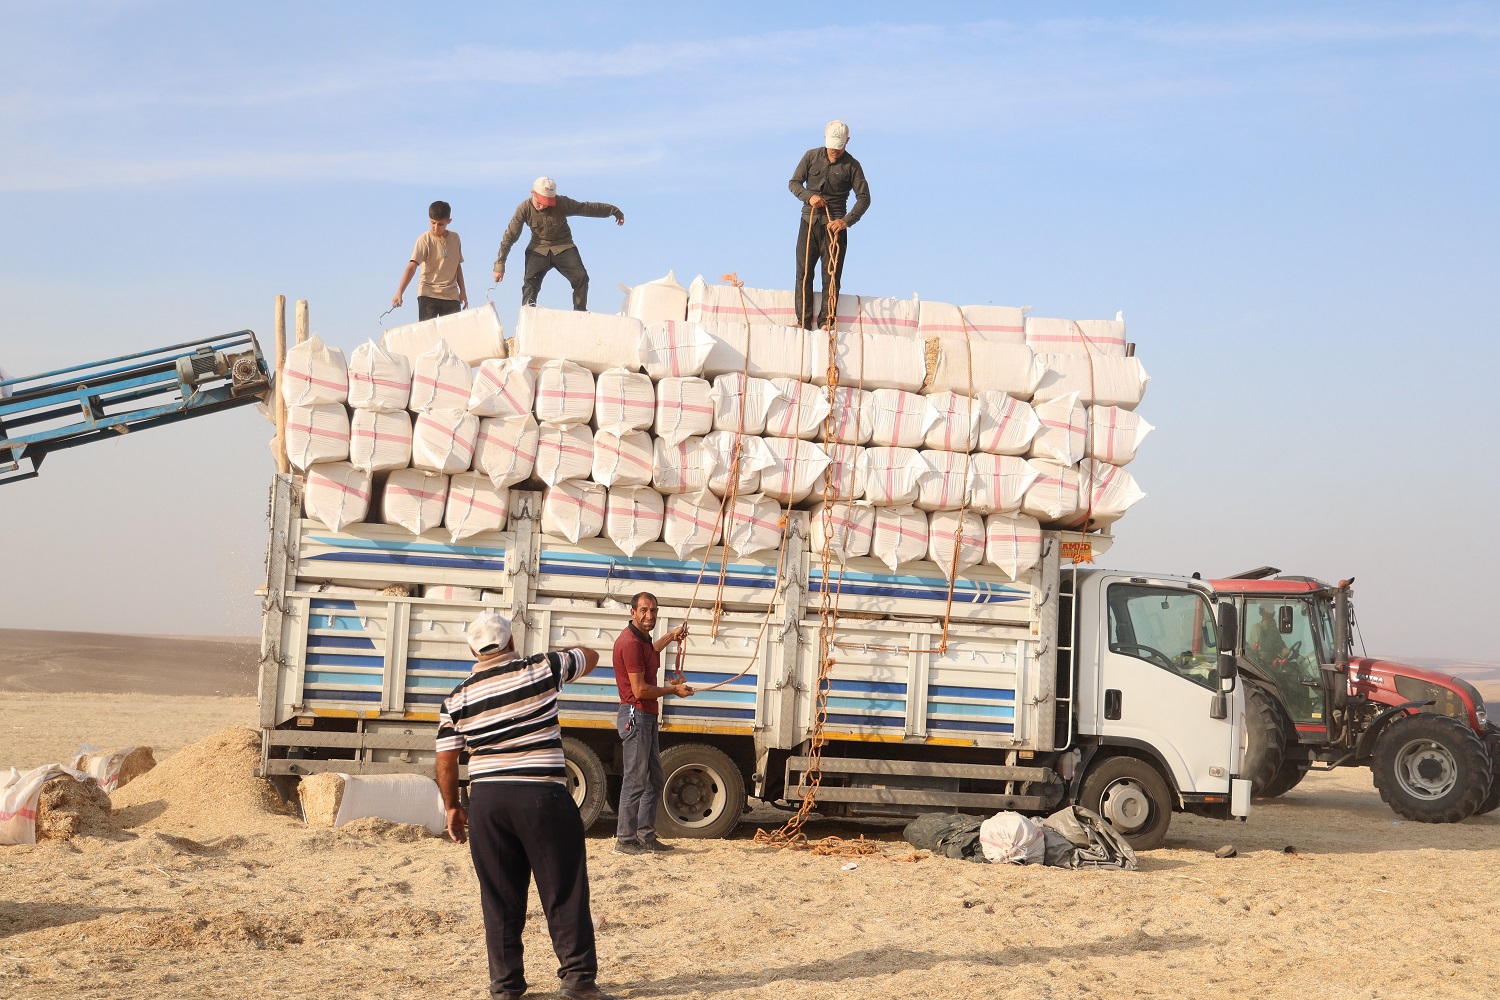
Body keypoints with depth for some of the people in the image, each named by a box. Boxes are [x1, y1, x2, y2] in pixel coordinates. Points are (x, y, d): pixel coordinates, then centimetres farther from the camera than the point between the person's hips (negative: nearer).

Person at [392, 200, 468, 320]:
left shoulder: (455, 238, 7)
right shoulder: (424, 240, -8)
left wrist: (462, 291, 16)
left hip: (451, 296, 4)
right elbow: (412, 266, -18)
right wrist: (400, 292, -28)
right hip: (428, 294, -4)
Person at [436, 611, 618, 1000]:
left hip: (486, 800, 3)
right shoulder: (542, 670, 0)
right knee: (564, 891, 3)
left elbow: (446, 762, 5)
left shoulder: (457, 699, 6)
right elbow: (590, 656, 17)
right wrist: (556, 659, 37)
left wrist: (452, 807, 18)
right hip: (541, 796, -3)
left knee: (499, 896, 10)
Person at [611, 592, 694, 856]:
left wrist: (671, 636, 39)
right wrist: (673, 690, -8)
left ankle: (646, 836, 20)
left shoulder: (641, 639, 15)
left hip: (648, 717, 11)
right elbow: (640, 690, -20)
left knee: (654, 780, 15)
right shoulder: (630, 643, -18)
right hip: (636, 716, -11)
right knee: (635, 781, -8)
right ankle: (625, 841, -5)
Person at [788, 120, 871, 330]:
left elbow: (864, 198, -3)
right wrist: (809, 196, -12)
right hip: (809, 221, 2)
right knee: (803, 272, -2)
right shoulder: (811, 156, 6)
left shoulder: (851, 166, 0)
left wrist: (847, 220, -18)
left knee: (831, 276, -4)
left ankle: (825, 322, -2)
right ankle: (804, 321, 0)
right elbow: (794, 183, 9)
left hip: (834, 225, -2)